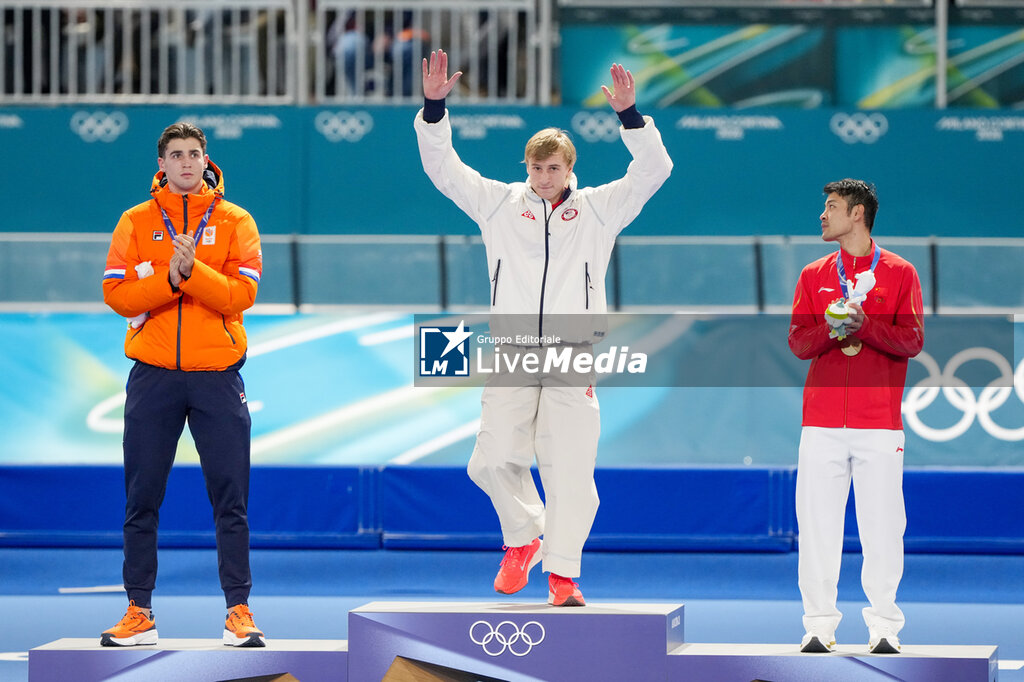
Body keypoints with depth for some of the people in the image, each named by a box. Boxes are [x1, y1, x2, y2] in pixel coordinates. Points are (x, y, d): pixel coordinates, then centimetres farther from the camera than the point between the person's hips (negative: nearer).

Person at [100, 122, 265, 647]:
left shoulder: (234, 222, 6)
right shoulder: (136, 222, 8)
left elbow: (242, 293, -6)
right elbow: (116, 294, -2)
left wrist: (193, 269, -20)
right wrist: (170, 278, -16)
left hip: (217, 375, -1)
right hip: (153, 376, 1)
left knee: (231, 499, -2)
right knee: (141, 500, 2)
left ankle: (239, 610, 4)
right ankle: (139, 613, 8)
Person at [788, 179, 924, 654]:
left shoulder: (899, 273, 6)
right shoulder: (814, 276, 15)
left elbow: (911, 340, -2)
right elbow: (798, 342, 8)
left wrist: (864, 324, -16)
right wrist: (831, 329, -12)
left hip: (879, 422, -2)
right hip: (822, 421, 3)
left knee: (882, 525, -3)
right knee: (817, 523, -1)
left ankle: (884, 628, 2)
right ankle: (818, 627, 3)